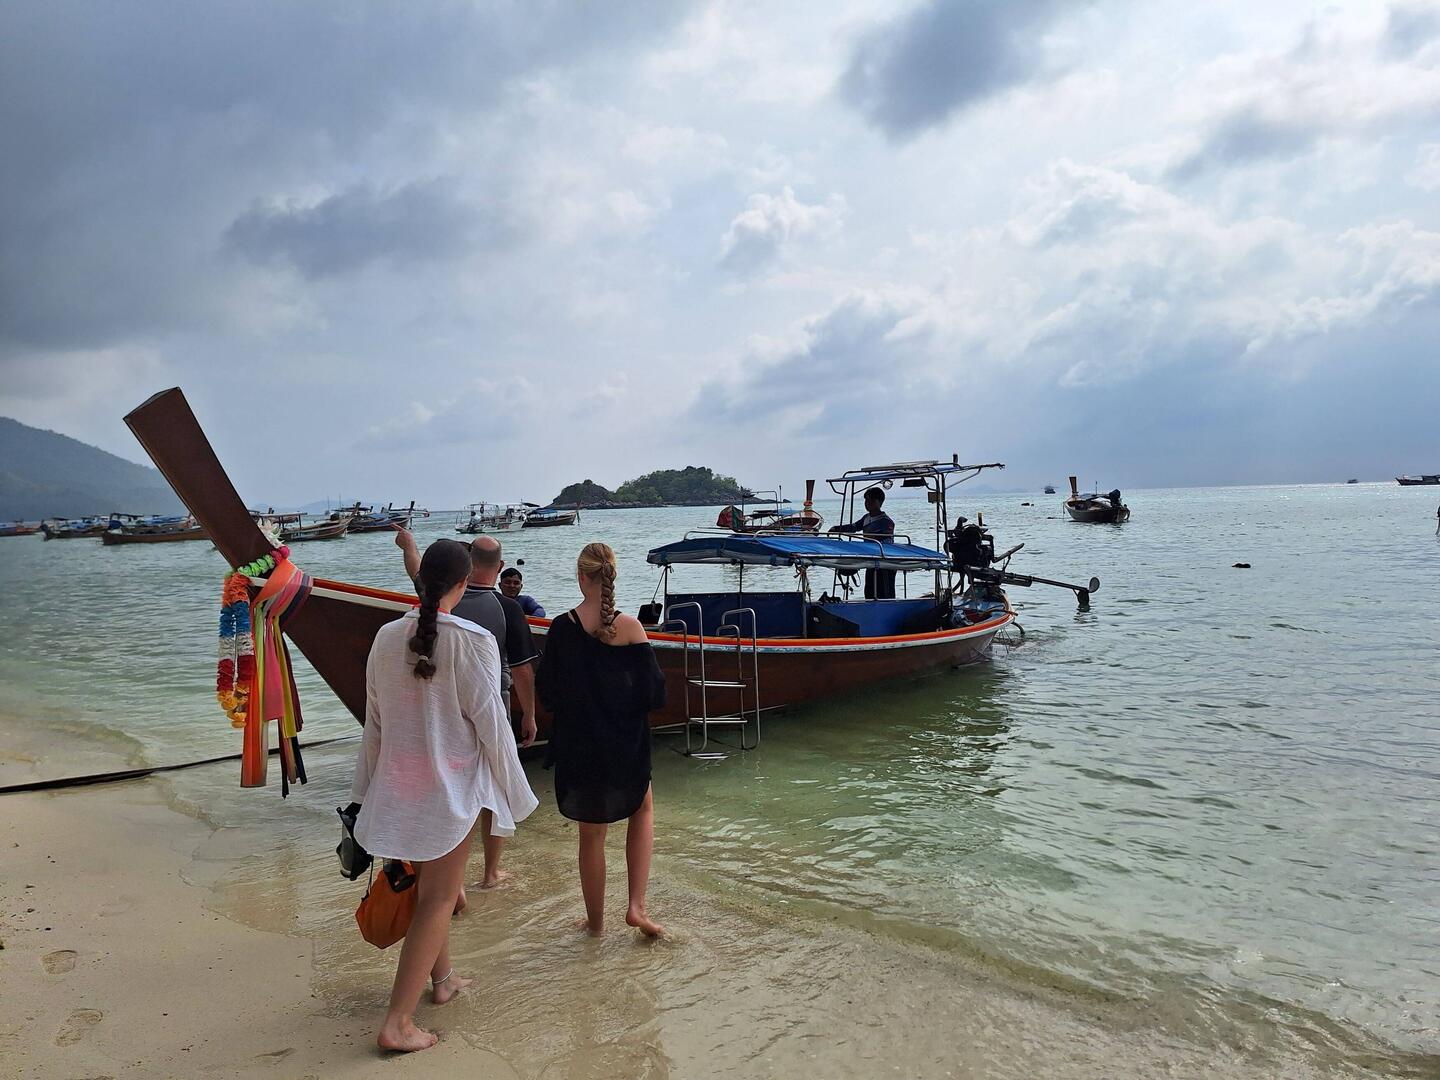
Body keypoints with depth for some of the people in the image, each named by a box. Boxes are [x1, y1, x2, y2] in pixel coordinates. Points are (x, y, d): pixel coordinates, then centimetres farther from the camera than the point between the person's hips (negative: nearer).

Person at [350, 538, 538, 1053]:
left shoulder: (387, 637, -3)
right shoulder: (473, 641, -18)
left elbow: (374, 719, 6)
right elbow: (490, 723, -14)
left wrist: (369, 787, 17)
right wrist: (512, 792, -1)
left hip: (396, 783, 6)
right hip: (450, 784, -5)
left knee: (429, 887, 24)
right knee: (438, 898, 7)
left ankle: (442, 979, 41)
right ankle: (398, 1021, 7)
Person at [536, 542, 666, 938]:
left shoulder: (562, 628, -11)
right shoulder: (630, 627, -14)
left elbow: (547, 693, -5)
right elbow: (654, 693, -11)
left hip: (578, 747, 1)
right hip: (626, 747, -1)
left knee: (592, 833, 17)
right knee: (643, 809, 25)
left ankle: (595, 921, 30)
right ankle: (636, 906, 15)